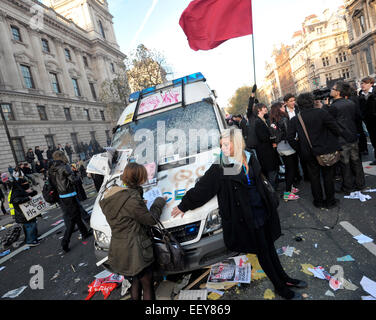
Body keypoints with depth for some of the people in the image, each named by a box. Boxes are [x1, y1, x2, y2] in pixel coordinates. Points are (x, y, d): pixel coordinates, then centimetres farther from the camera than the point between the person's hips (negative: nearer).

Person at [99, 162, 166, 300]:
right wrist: (159, 202, -2)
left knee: (136, 281, 27)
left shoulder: (109, 195, 0)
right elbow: (150, 219, -17)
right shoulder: (131, 199, -27)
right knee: (148, 285, 13)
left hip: (118, 251, 8)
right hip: (135, 252, -8)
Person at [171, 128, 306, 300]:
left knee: (269, 246, 21)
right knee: (262, 251, 10)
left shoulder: (249, 158, -1)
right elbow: (201, 188, -7)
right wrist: (184, 205, -1)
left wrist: (270, 204, 22)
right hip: (245, 217, -4)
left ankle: (284, 278, 43)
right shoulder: (219, 168, -15)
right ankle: (280, 287, 31)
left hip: (262, 210, 5)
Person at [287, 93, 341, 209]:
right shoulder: (321, 112, -12)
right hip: (326, 150, -1)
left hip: (309, 153, 1)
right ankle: (330, 201, 24)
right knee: (328, 176, 13)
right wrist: (335, 143, 3)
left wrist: (299, 148, 5)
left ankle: (318, 201, 25)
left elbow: (290, 138, -6)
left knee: (314, 177, 15)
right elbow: (335, 128, -12)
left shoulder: (295, 120, -6)